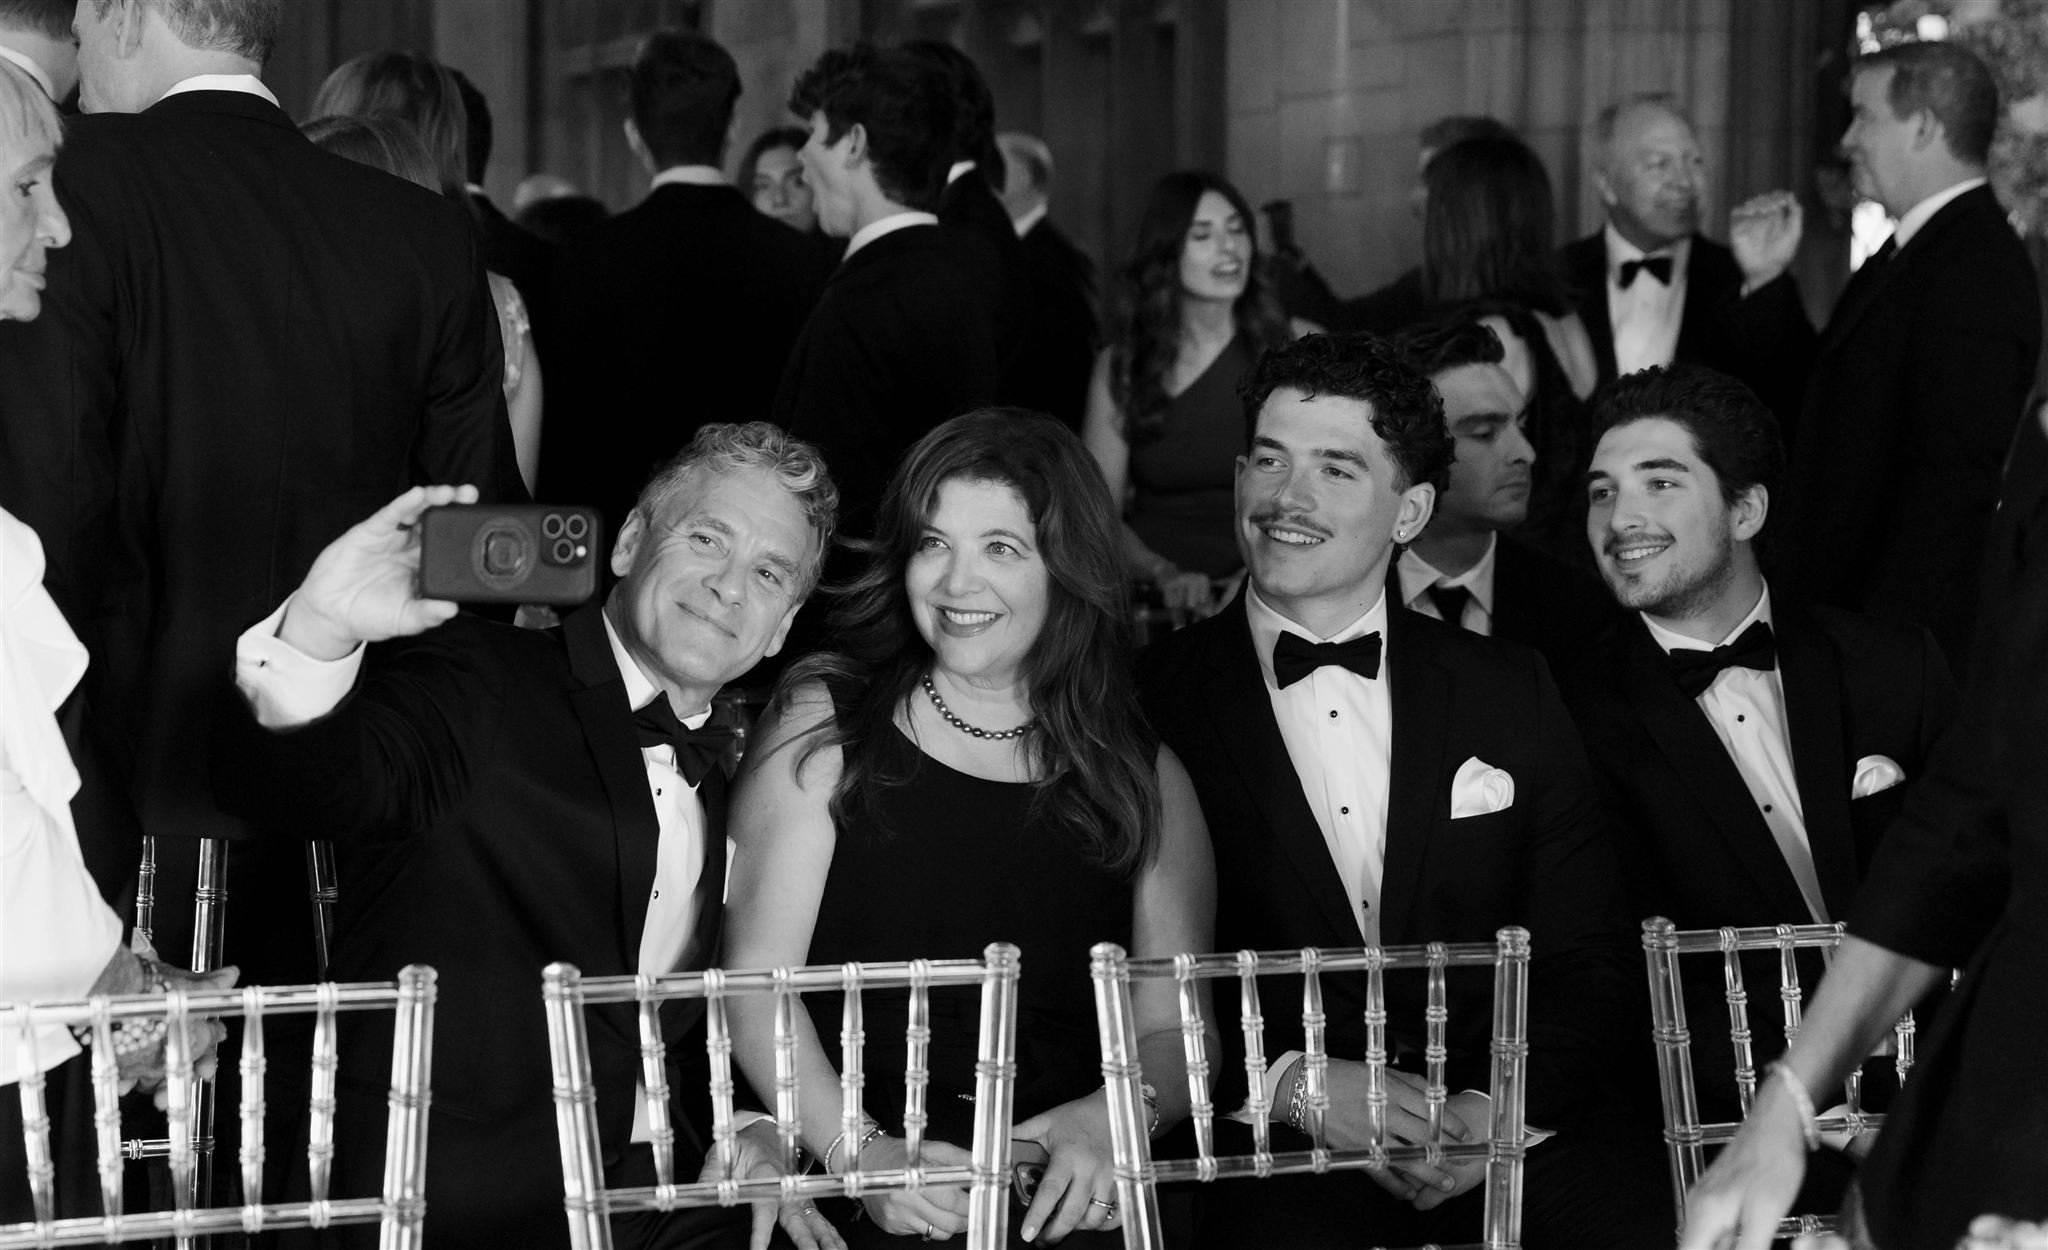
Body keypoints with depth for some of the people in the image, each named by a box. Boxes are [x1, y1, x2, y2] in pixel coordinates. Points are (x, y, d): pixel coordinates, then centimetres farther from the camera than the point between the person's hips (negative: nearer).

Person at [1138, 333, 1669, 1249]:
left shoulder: (1508, 692, 12)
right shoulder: (1145, 702, 3)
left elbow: (1589, 960, 10)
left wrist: (1499, 1109, -8)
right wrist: (1292, 1088, -15)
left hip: (1507, 1132, 4)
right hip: (1266, 1151, -3)